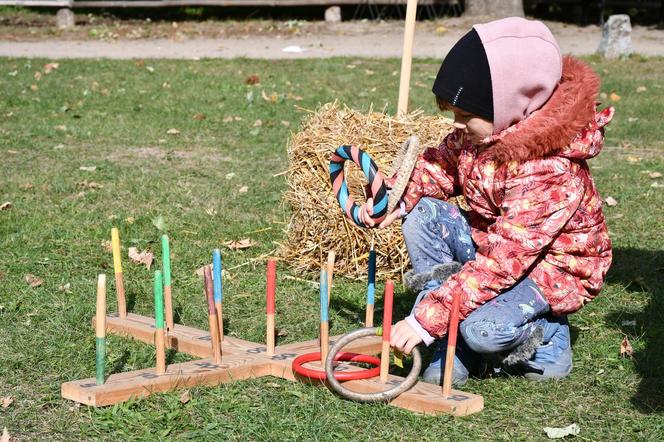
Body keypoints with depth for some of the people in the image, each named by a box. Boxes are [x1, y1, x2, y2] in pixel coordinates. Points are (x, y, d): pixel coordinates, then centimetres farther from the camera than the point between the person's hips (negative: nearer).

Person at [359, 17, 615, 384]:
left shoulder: (550, 170, -35)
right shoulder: (477, 131, -11)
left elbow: (502, 263, -36)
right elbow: (440, 165, 8)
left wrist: (426, 319, -36)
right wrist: (397, 199, -15)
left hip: (554, 268, -8)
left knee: (484, 330, -32)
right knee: (423, 215, -11)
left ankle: (548, 339, 4)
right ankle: (452, 348, -8)